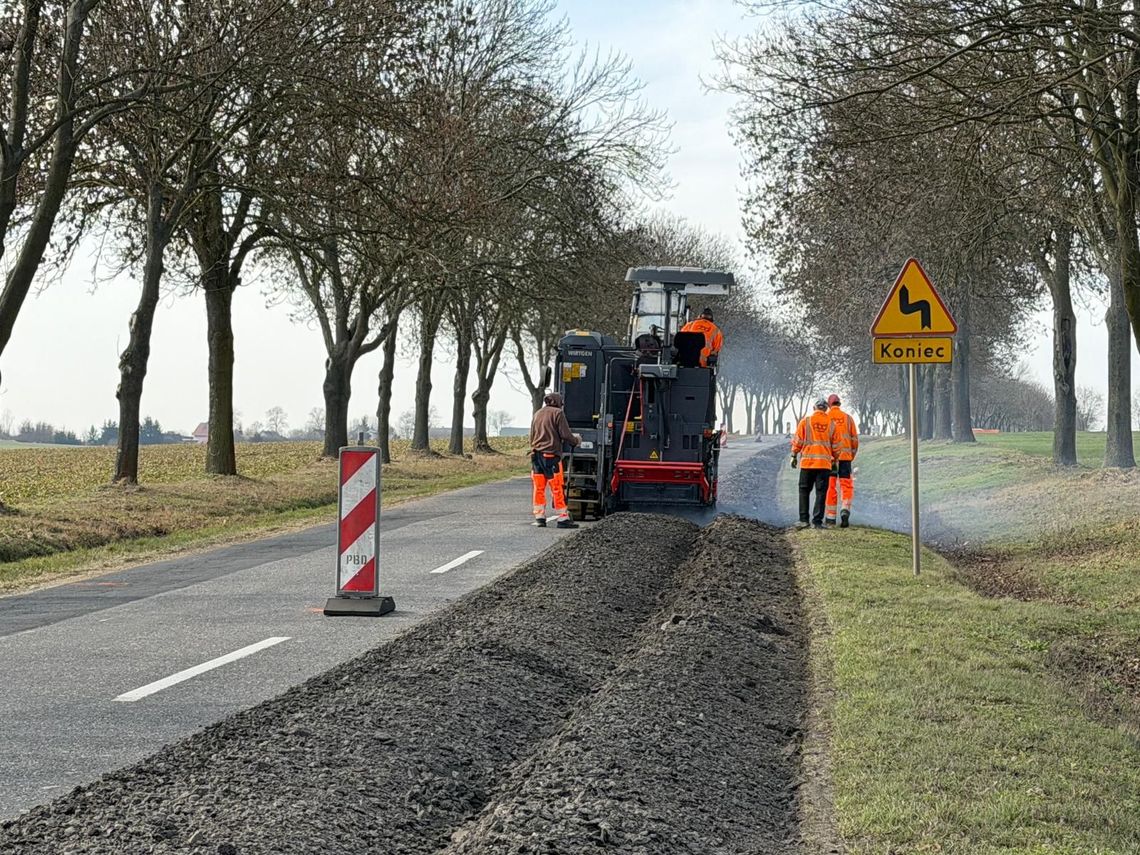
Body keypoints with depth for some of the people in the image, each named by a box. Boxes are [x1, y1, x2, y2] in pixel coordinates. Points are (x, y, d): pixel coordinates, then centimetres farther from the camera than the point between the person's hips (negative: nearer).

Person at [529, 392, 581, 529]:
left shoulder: (537, 414, 17)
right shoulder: (558, 413, -4)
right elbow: (565, 435, -7)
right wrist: (576, 440, 9)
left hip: (536, 454, 6)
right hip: (551, 455, -6)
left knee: (539, 488, 8)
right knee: (557, 488, -4)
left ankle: (539, 517, 8)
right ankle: (563, 519, -3)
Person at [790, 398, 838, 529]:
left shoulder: (805, 421, 0)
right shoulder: (831, 424, 5)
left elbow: (798, 441, -1)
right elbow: (835, 445, 9)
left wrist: (794, 456, 8)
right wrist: (835, 460, 20)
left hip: (807, 461, -1)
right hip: (824, 463, 1)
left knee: (804, 491, 9)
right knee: (821, 493, 3)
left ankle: (803, 519, 4)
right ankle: (817, 521, -1)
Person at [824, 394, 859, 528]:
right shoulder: (848, 417, 6)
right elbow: (854, 439, 7)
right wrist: (853, 455, 18)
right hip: (845, 456, 1)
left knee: (830, 486, 6)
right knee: (846, 485, 3)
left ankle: (831, 517, 9)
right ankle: (845, 510, -20)